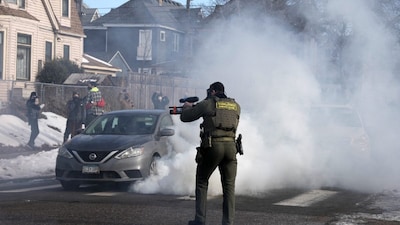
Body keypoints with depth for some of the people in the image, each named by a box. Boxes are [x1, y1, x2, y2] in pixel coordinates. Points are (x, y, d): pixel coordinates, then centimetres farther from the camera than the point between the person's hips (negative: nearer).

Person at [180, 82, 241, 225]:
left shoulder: (208, 103, 1)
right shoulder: (236, 106, 14)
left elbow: (185, 117, 4)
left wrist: (187, 107, 29)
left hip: (213, 146, -3)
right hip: (230, 146, 3)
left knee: (202, 182, 12)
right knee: (229, 186, 7)